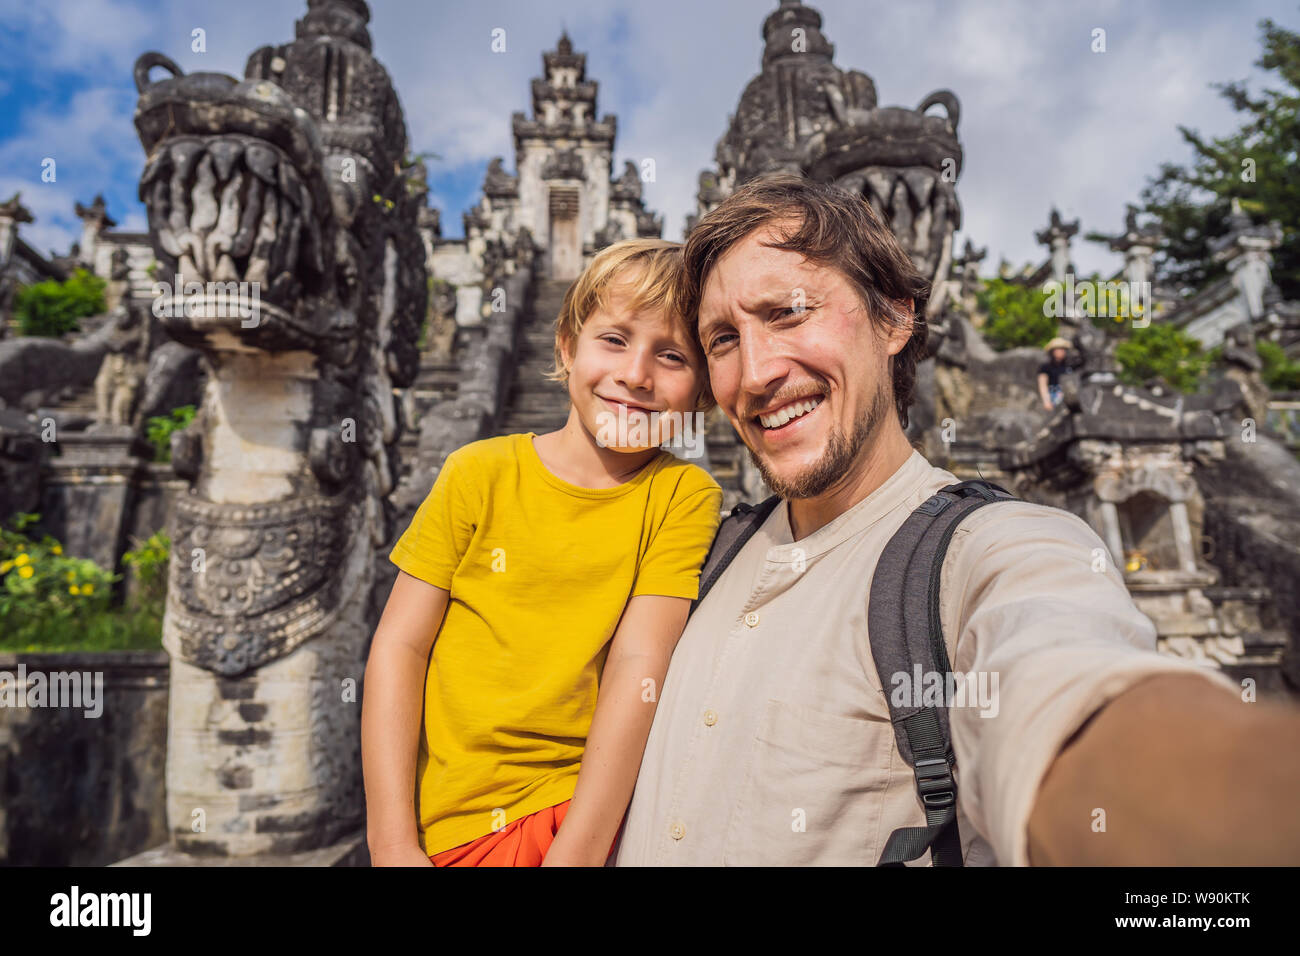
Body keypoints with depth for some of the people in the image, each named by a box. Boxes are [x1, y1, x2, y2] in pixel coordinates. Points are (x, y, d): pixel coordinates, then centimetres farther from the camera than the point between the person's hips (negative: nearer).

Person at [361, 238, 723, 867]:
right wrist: (392, 844, -7)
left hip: (592, 810, 0)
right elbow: (399, 646, -2)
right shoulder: (480, 473, -1)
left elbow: (639, 666, -11)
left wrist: (575, 851, -17)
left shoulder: (683, 495, -4)